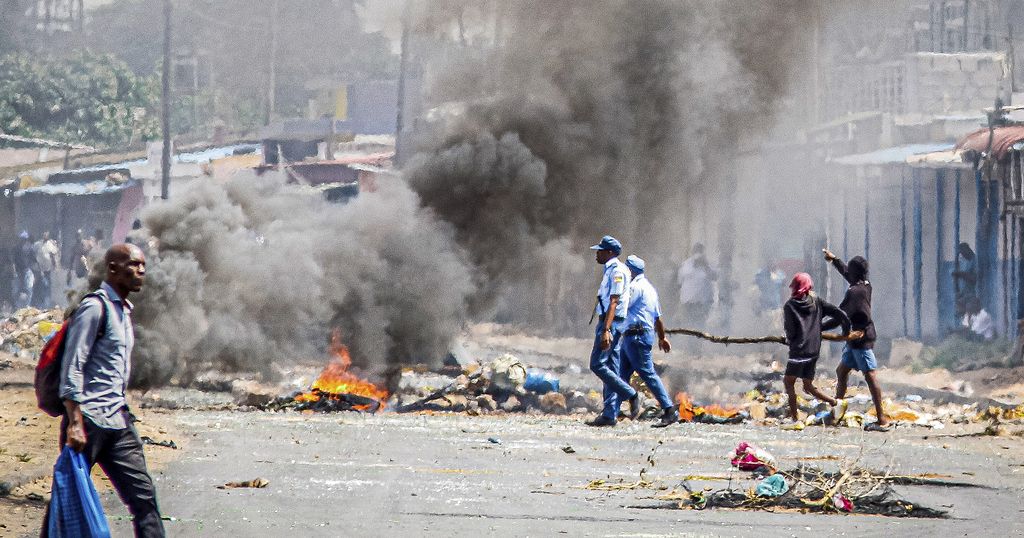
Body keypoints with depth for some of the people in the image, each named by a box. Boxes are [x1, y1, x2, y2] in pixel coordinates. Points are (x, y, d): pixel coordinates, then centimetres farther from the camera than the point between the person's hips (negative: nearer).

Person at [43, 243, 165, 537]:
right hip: (89, 419, -8)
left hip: (118, 421, 8)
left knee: (143, 495, 0)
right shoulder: (95, 307, -10)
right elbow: (72, 368, -15)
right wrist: (75, 423, -21)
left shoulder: (123, 310, 16)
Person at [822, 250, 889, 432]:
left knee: (870, 376, -11)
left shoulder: (855, 292, -19)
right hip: (855, 340, 10)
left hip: (861, 339, -10)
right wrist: (834, 259, 40)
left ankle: (882, 420, -14)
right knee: (841, 371, 18)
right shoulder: (865, 286, 9)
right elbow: (847, 274, 30)